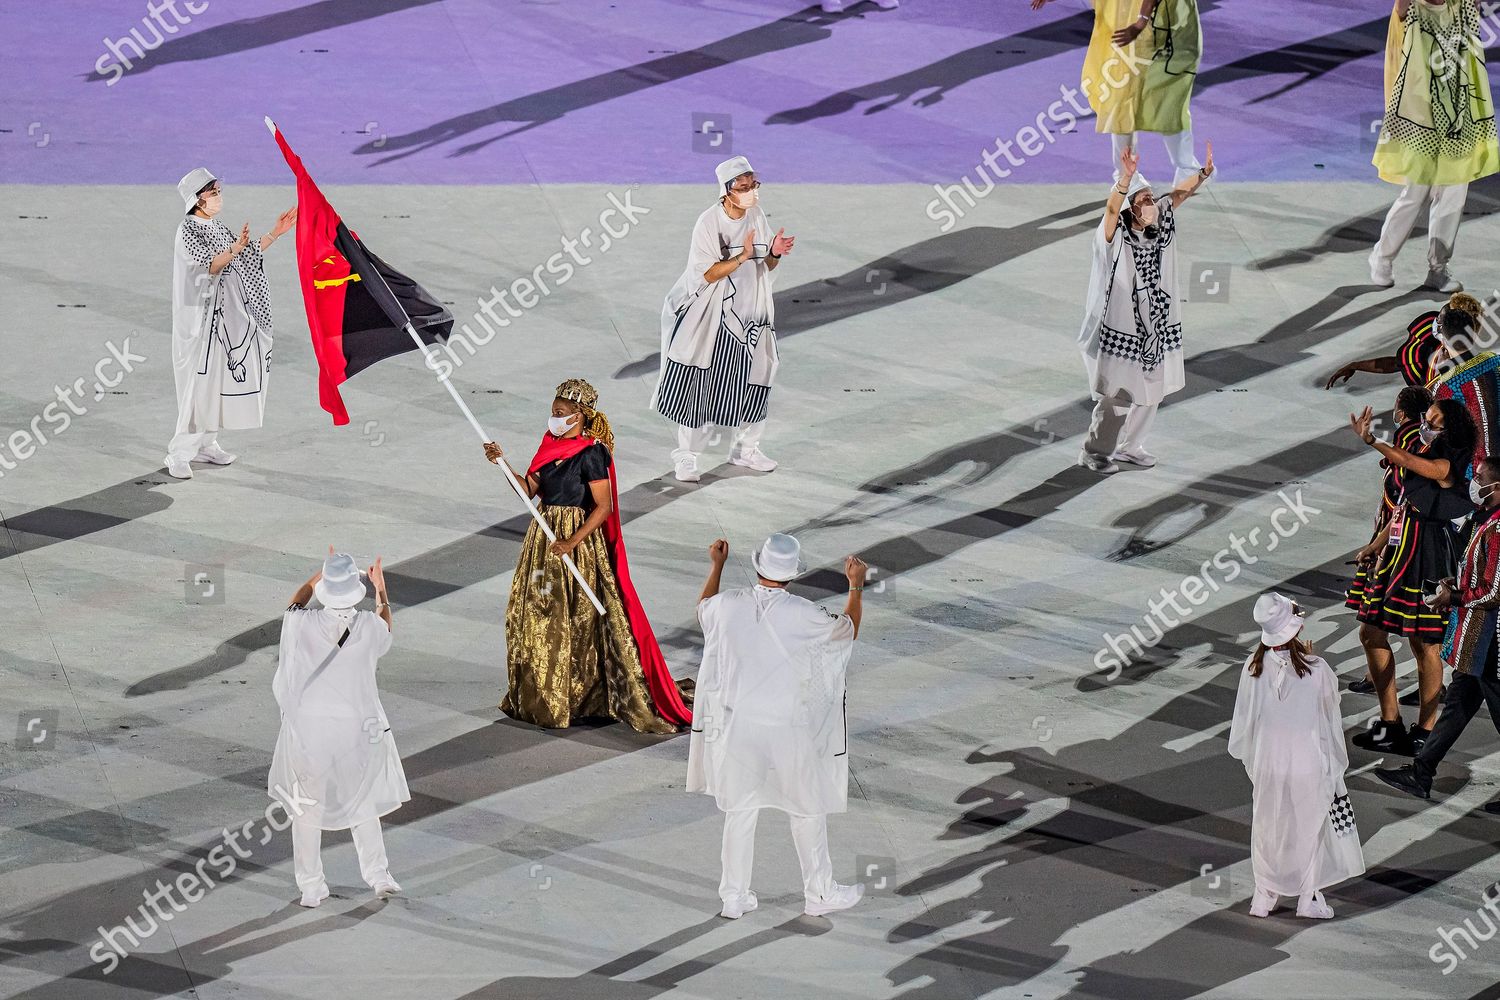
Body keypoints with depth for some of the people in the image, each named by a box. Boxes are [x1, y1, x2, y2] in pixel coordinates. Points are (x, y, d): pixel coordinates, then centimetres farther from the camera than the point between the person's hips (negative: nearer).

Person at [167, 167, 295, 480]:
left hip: (226, 314, 8)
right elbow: (208, 266, -27)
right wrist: (234, 250, -43)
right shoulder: (188, 230, -14)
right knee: (198, 382, -8)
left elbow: (249, 255, 18)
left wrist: (275, 234, 11)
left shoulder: (216, 227, 12)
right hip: (201, 315, -8)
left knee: (217, 379, 12)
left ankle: (205, 444, 22)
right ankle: (179, 454, -5)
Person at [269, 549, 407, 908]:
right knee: (363, 802, 22)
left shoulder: (303, 625, -16)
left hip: (308, 730, -1)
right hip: (358, 730, 1)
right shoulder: (369, 627, -14)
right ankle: (378, 875, 23)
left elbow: (294, 606, 11)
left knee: (306, 807, 16)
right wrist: (381, 590, 27)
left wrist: (319, 575, 24)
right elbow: (385, 634, 14)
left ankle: (311, 888, 21)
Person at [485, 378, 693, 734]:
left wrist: (572, 542, -23)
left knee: (573, 620, 0)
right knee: (534, 613, 14)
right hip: (545, 535, 9)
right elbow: (530, 489, 6)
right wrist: (503, 462, -5)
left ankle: (570, 698, 12)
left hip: (577, 540, -9)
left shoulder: (590, 454, -18)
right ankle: (540, 694, 27)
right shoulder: (552, 444, 6)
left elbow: (604, 507, -19)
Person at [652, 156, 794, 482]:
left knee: (753, 381, 9)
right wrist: (742, 258, -30)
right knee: (700, 385, -1)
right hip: (712, 318, -5)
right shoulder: (709, 223, -16)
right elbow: (705, 274, -18)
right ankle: (685, 456, 9)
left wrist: (774, 253, -16)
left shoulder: (757, 216, 0)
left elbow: (766, 266, 7)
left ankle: (745, 449, 26)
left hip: (750, 315, 5)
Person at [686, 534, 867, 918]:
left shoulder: (728, 605, -9)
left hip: (736, 724, 3)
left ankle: (734, 897, 20)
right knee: (807, 812, 14)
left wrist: (717, 565, 30)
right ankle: (820, 893, 24)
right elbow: (847, 629, 3)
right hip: (787, 728, -3)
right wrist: (856, 586, 16)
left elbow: (703, 609, 18)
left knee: (739, 811, 14)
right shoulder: (802, 615, -17)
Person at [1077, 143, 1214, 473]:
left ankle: (1129, 447, 34)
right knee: (1117, 397, 1)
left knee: (1150, 393, 16)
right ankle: (1094, 452, 19)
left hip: (1156, 328, 7)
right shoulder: (1117, 235, -17)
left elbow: (1179, 195, -3)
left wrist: (1204, 173, -20)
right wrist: (1126, 179, -53)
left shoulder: (1159, 225, 0)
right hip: (1123, 330, -7)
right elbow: (1111, 208, -36)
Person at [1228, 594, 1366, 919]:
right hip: (1309, 764, -2)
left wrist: (1246, 757, 15)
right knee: (1309, 828, 14)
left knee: (1268, 828, 17)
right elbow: (1330, 721, -7)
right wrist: (1336, 763, 7)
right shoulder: (1317, 670, -18)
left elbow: (1244, 720, -1)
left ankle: (1265, 896, 24)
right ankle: (1309, 898, 22)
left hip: (1268, 763, 2)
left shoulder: (1253, 668, -12)